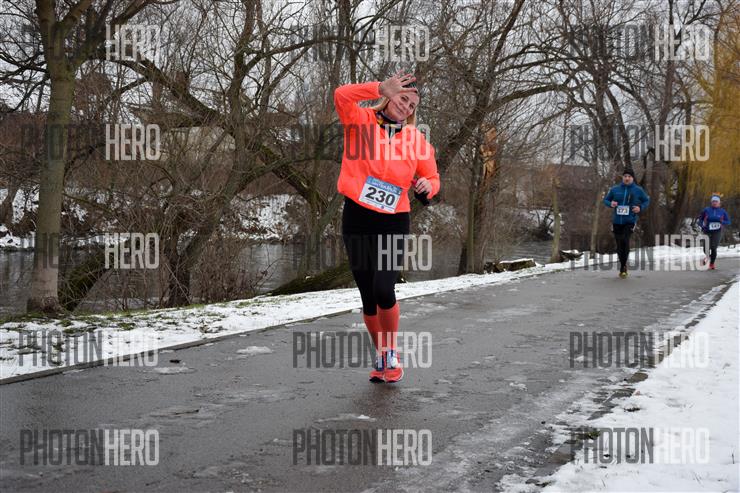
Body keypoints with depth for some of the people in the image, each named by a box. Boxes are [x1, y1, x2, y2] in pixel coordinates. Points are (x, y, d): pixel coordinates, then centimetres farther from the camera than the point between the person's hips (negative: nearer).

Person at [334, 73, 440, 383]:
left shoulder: (416, 139, 6)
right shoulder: (361, 121, 0)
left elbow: (432, 177, 15)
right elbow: (342, 95, -19)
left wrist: (428, 185, -8)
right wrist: (382, 88, -27)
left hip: (393, 222, 0)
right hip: (357, 220, 0)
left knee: (383, 290, -15)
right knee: (368, 297, 5)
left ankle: (391, 353, 10)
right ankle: (380, 355, 26)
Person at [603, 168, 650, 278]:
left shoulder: (638, 190, 1)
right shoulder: (615, 189, 4)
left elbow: (646, 200, 14)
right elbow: (605, 200, 13)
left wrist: (640, 208, -6)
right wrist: (610, 204, -9)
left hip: (630, 221, -3)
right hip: (617, 221, 3)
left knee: (625, 240, -24)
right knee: (619, 245, 7)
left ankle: (623, 267, -14)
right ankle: (623, 267, 28)